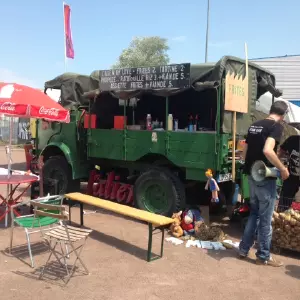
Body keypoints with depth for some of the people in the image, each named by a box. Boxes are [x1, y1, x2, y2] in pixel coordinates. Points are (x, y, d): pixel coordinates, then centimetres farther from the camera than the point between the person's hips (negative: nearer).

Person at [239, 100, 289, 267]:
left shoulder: (254, 126, 11)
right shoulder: (276, 126, -13)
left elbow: (244, 153, 14)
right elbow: (267, 150, -28)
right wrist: (283, 169, -17)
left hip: (252, 175, 8)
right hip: (265, 178, -7)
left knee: (254, 213, 19)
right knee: (265, 219, 4)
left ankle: (243, 249, 24)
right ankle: (264, 256, 16)